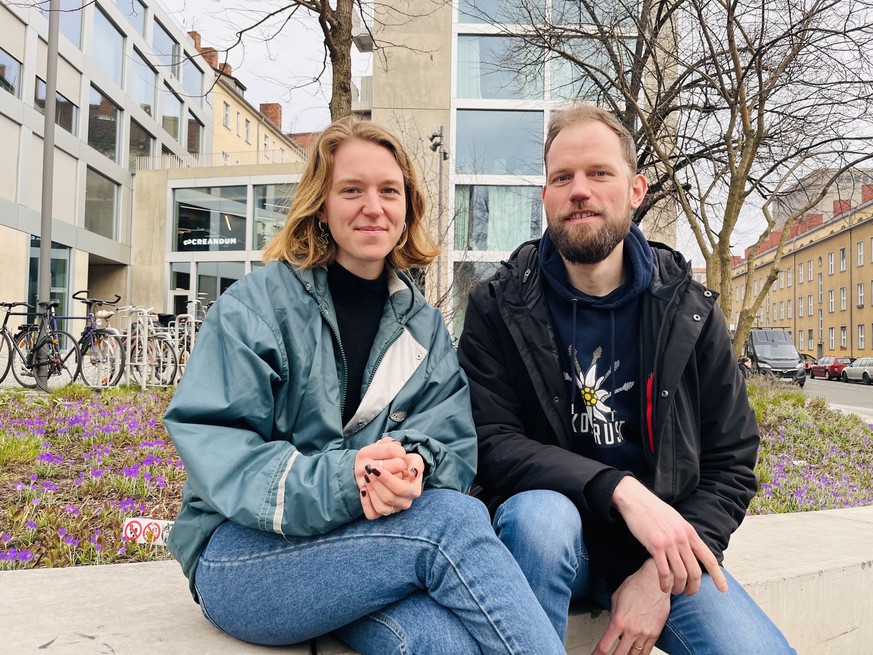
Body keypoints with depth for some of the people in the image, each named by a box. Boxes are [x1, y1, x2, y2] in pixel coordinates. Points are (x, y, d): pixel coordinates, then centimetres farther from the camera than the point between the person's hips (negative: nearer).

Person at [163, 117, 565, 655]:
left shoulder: (424, 326, 12)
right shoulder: (257, 304, -2)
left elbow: (456, 444, 1)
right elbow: (209, 442, -13)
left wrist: (415, 465, -23)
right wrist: (336, 481, -28)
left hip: (376, 541, 3)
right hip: (242, 553, -2)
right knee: (454, 521, -29)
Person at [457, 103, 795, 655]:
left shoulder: (690, 313, 0)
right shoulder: (499, 307, -5)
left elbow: (731, 465, 1)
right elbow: (490, 443, -14)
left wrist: (661, 577, -13)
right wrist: (621, 490, -26)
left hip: (660, 543, 2)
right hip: (549, 528, -1)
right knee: (541, 513, -34)